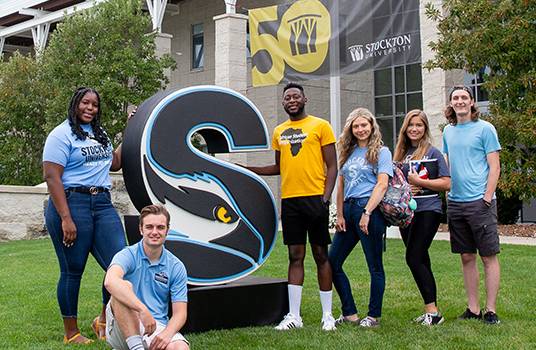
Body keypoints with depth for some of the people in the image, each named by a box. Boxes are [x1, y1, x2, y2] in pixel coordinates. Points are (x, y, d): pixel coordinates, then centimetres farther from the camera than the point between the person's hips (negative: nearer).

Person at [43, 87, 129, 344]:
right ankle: (71, 332, 16)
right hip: (72, 203, -6)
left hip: (102, 204, 7)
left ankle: (104, 320, 17)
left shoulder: (99, 134, 19)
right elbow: (51, 177, -12)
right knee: (72, 271, 1)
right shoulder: (62, 134, -4)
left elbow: (114, 163, 32)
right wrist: (66, 219, -19)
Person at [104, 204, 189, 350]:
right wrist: (142, 309, -41)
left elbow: (180, 312, 1)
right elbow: (110, 281, -30)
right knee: (125, 286, -31)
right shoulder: (128, 255, -6)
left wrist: (167, 334, -21)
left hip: (158, 327, 3)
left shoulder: (176, 267, 5)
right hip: (122, 331, -3)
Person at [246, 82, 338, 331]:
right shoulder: (279, 131, 14)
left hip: (315, 198, -4)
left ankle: (327, 315, 12)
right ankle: (293, 316, 10)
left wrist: (326, 197, -13)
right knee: (295, 256, 6)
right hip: (289, 200, 4)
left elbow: (332, 166, -2)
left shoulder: (320, 126, 0)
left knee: (321, 255, 3)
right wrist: (248, 169, 12)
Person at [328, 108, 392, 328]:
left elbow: (382, 185, -11)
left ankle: (374, 316, 11)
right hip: (348, 210, 7)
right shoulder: (348, 152, 16)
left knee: (375, 266, 1)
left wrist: (367, 213, -19)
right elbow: (341, 186, 16)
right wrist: (340, 215, 7)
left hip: (370, 209, -7)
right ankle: (350, 313, 13)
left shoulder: (381, 152, 0)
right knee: (332, 262, 5)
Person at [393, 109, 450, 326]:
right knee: (421, 261, 9)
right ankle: (432, 311, 15)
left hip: (428, 210, -6)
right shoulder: (401, 153, 14)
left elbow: (446, 184, -9)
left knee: (413, 258, -14)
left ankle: (432, 311, -9)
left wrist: (418, 181, -14)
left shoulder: (433, 153, -3)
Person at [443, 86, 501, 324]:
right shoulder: (448, 131, 14)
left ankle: (490, 310, 3)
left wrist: (487, 197, -14)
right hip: (455, 202, 6)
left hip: (479, 201, -6)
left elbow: (494, 167, -6)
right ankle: (473, 309, 17)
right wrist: (446, 192, 11)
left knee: (489, 257, -2)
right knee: (467, 257, 10)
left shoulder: (484, 128, -3)